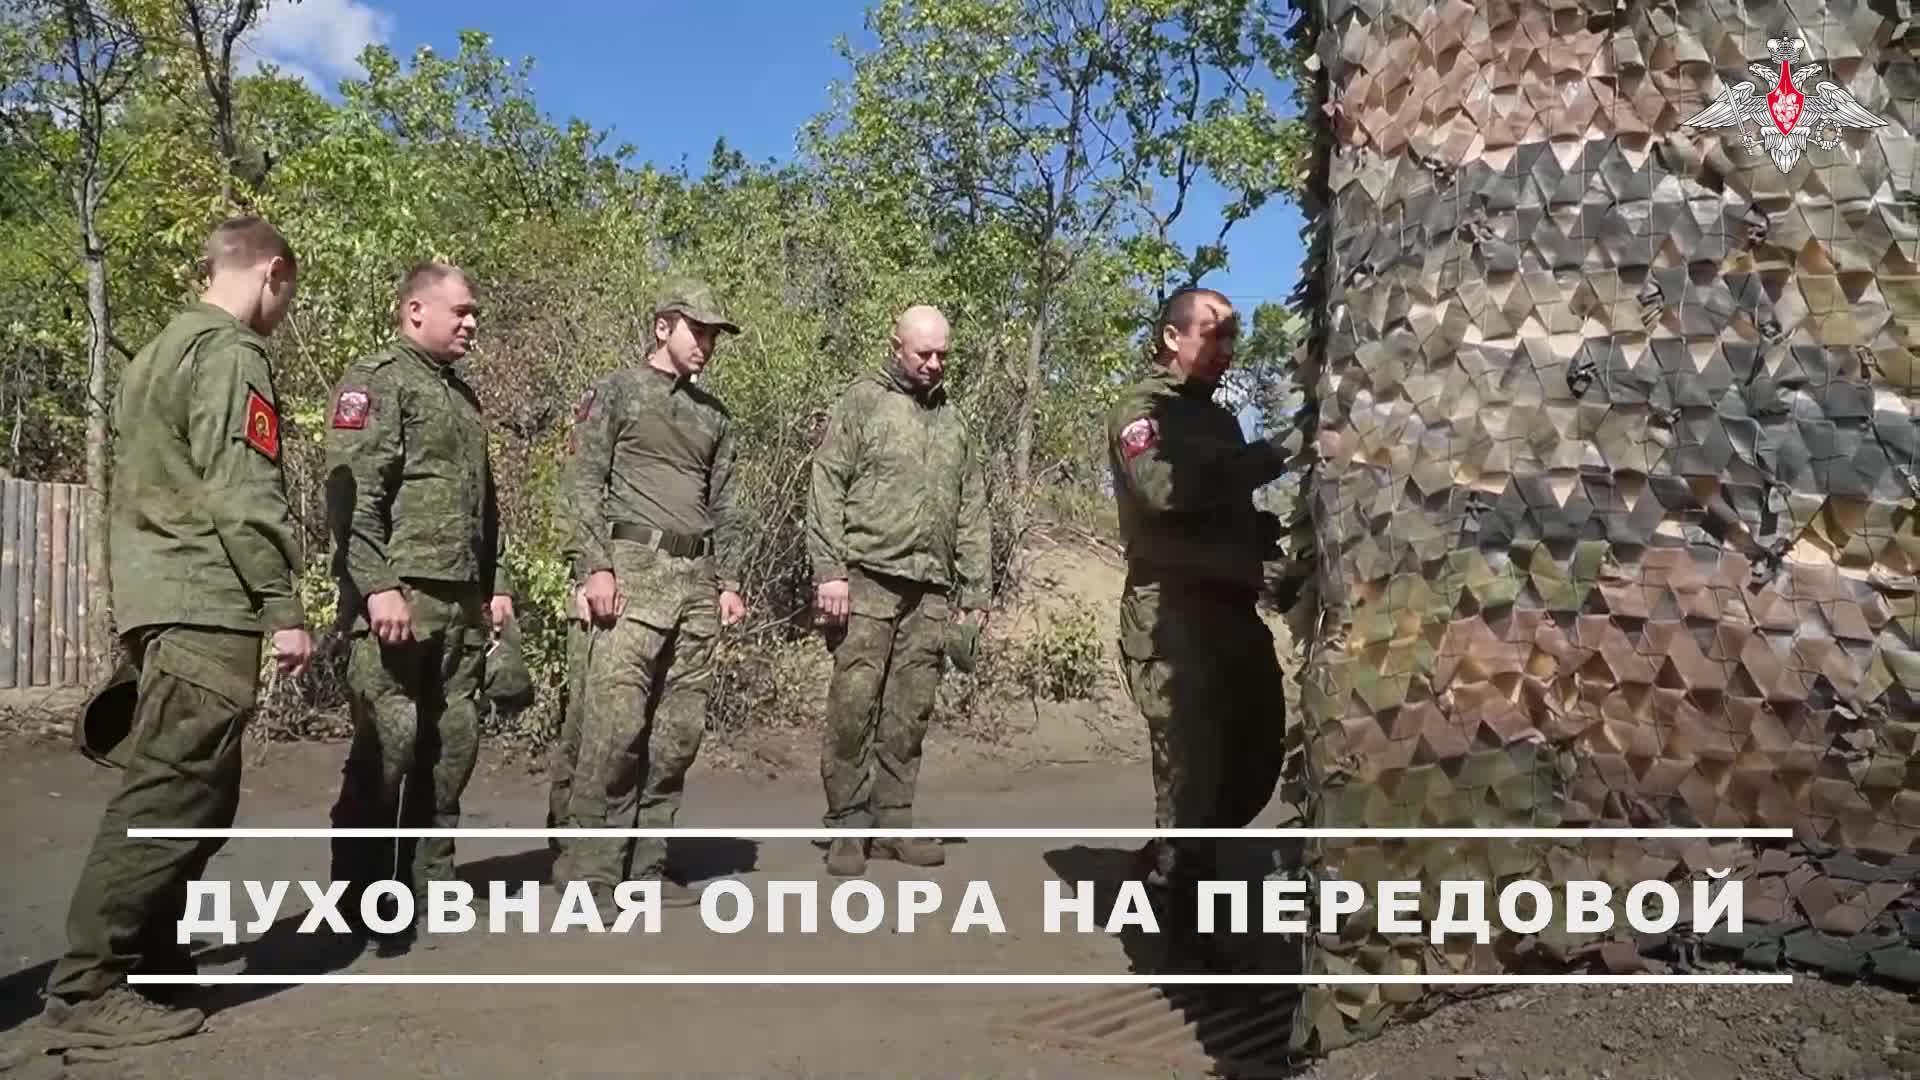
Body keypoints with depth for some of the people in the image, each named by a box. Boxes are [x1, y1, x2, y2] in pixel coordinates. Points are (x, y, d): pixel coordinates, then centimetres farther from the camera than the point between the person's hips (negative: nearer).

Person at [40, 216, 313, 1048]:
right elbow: (244, 496, -18)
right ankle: (87, 988, -7)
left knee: (172, 791, 14)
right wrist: (283, 609, -16)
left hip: (156, 598, 10)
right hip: (206, 606, -10)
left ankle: (150, 959, 20)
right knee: (175, 797, -9)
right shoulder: (231, 354, -9)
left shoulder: (160, 351, 22)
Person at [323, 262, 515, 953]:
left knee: (452, 745, 8)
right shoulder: (376, 380, -3)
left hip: (461, 603, 8)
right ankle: (364, 900, 5)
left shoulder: (462, 395, 22)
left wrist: (496, 584, 19)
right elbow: (351, 493, -14)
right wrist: (379, 586, -21)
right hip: (396, 596, -8)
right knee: (388, 744, -6)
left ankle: (429, 885, 19)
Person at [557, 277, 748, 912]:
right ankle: (589, 869, -3)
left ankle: (647, 863, 12)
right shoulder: (616, 392, 6)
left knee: (679, 733, 4)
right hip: (633, 569, -6)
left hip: (697, 580, 6)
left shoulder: (713, 414, 22)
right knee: (615, 723, -12)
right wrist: (595, 567, -12)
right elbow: (584, 485, -2)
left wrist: (729, 581, 12)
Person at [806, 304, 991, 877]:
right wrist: (829, 569, -13)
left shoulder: (953, 421, 20)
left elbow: (971, 513, 19)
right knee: (854, 704, -5)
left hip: (931, 589, 5)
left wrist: (976, 590, 12)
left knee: (909, 712, 5)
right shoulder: (862, 400, 4)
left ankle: (893, 821, 13)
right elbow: (827, 489, -4)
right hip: (868, 577, -4)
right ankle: (848, 825, 4)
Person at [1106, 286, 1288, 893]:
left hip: (1231, 607, 8)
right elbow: (1163, 489, -22)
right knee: (1193, 763, -9)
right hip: (1172, 611, -8)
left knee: (1258, 753, 11)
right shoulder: (1142, 408, -2)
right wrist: (1263, 458, -17)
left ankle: (1175, 864, 26)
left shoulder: (1217, 418, 24)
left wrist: (1278, 527, 8)